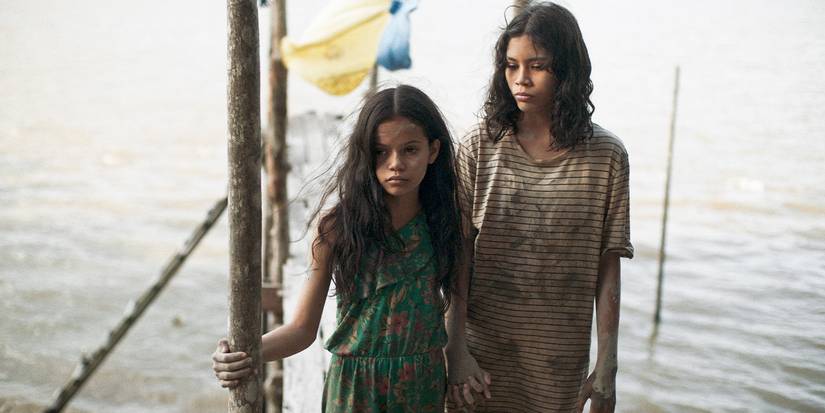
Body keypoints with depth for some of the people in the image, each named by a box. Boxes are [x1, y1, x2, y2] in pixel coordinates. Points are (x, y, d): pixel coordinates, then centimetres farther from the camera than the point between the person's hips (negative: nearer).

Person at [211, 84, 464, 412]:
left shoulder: (444, 220, -6)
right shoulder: (338, 224, -12)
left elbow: (456, 303, 8)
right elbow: (303, 328, -10)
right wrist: (246, 354, -25)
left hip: (426, 385, 2)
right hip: (356, 385, -2)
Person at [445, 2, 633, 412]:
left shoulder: (606, 156, -4)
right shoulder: (480, 146, -4)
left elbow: (608, 268, -2)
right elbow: (458, 256, -5)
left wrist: (607, 364, -4)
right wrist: (456, 350, -11)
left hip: (561, 362, 0)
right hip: (484, 349, 0)